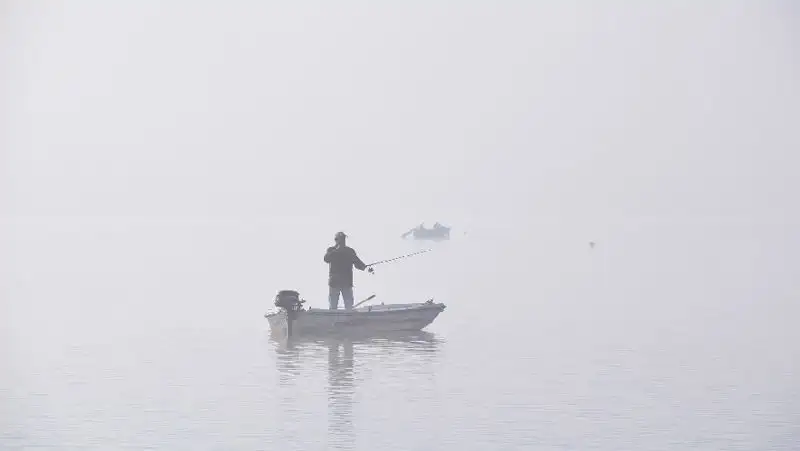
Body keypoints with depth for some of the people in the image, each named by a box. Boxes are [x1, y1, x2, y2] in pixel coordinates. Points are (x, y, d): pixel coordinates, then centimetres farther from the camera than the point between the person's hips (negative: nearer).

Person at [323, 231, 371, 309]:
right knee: (333, 307, -1)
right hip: (334, 282, -2)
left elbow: (358, 263, 4)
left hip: (347, 283, 2)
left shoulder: (350, 251, 11)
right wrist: (336, 250, -20)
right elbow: (326, 259, -13)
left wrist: (365, 267, -15)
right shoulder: (331, 250, 6)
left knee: (349, 306, -3)